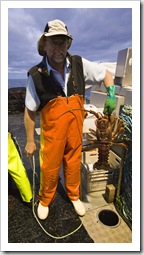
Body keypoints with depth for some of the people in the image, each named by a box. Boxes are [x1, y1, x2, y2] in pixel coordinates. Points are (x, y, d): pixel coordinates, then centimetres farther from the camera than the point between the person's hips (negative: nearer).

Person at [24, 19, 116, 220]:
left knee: (73, 165, 19)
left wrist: (111, 95, -9)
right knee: (49, 168, 12)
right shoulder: (36, 75, -12)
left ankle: (74, 196, 46)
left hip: (76, 128, 3)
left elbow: (106, 74, 8)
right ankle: (45, 200, 42)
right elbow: (30, 111, -6)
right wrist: (30, 141, -1)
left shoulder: (79, 64, -6)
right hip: (52, 131, -2)